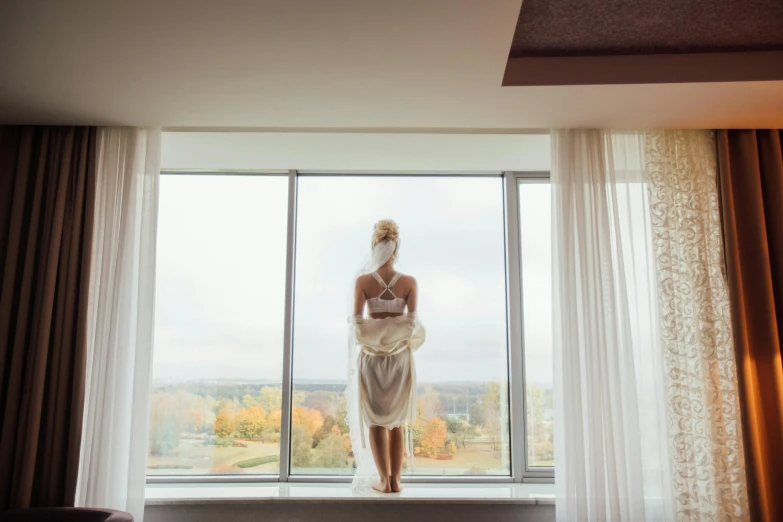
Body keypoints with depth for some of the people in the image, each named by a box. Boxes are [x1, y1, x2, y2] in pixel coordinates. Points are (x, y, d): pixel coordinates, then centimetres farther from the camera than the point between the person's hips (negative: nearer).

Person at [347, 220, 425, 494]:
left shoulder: (363, 280, -9)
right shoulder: (409, 282, -7)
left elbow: (357, 322, -10)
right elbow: (412, 322, -7)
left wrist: (361, 343, 6)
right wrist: (404, 339, 9)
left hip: (371, 355, -1)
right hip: (400, 356, 1)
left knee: (376, 419, 11)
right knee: (396, 420, 14)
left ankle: (384, 480, 14)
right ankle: (395, 479, 17)